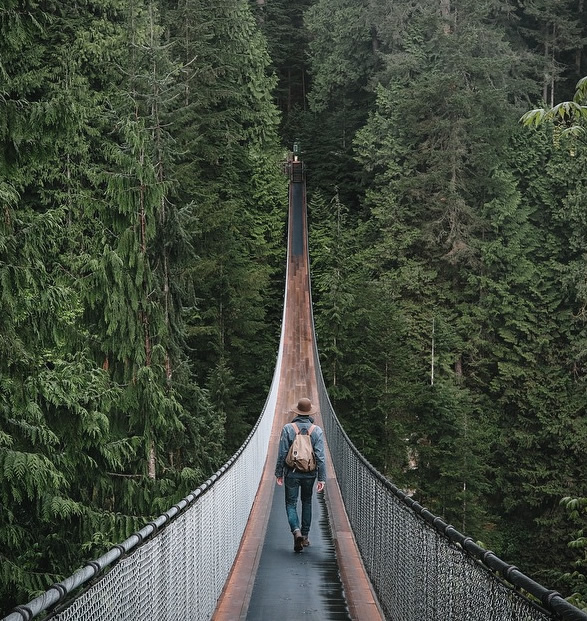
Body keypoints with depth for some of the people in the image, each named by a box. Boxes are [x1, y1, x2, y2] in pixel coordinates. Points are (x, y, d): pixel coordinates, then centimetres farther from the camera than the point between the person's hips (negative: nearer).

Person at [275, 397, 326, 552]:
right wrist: (322, 478, -5)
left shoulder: (288, 429, -8)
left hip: (291, 473, -2)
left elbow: (282, 453, -6)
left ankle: (296, 531, -19)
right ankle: (305, 537, 22)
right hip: (309, 474, 2)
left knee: (291, 504, 5)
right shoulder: (317, 431, -5)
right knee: (307, 503, 18)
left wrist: (279, 473, 3)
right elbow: (320, 457, -8)